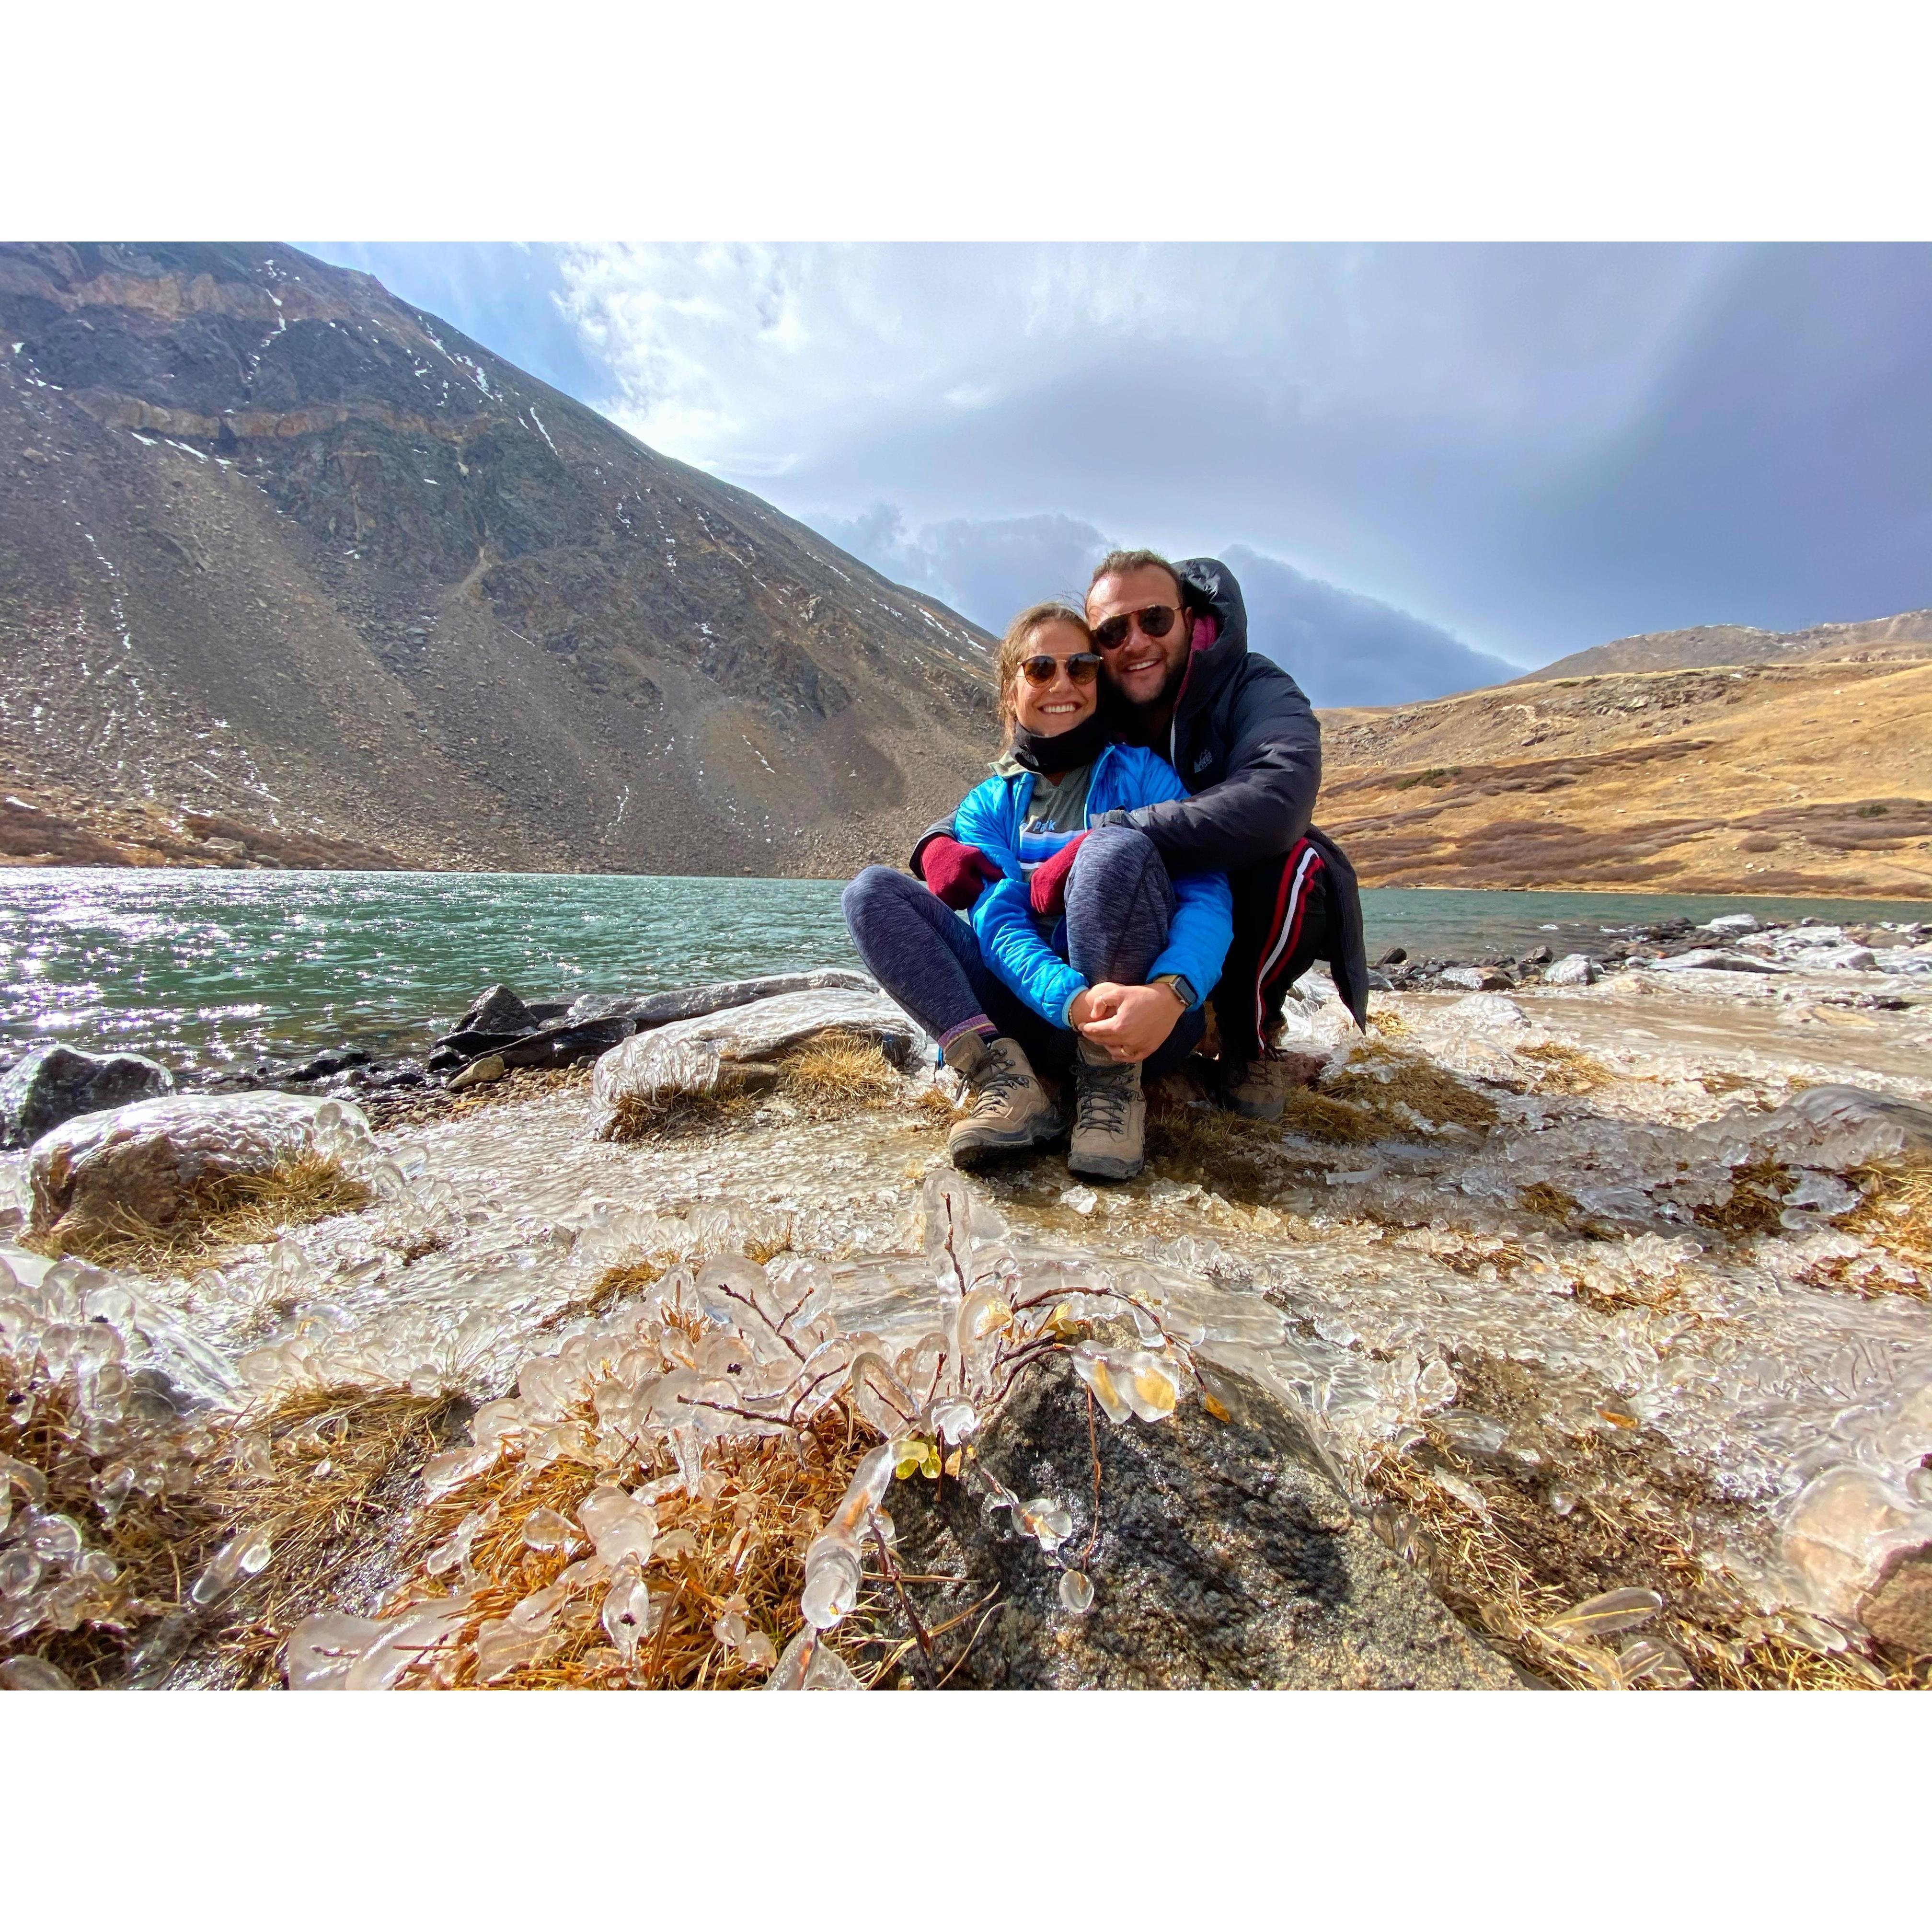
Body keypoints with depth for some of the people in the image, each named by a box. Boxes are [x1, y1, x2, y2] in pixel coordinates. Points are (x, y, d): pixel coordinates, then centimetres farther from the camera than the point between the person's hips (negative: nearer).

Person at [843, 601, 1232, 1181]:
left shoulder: (1141, 771, 6)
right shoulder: (986, 806, 12)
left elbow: (1207, 894, -8)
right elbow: (999, 922, -5)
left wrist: (1168, 994, -31)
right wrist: (1072, 1000, -27)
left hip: (1146, 1017, -2)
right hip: (1040, 1013, 3)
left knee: (1116, 844, -28)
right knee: (871, 891, -9)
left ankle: (1112, 1088, -18)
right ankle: (1007, 1082, -26)